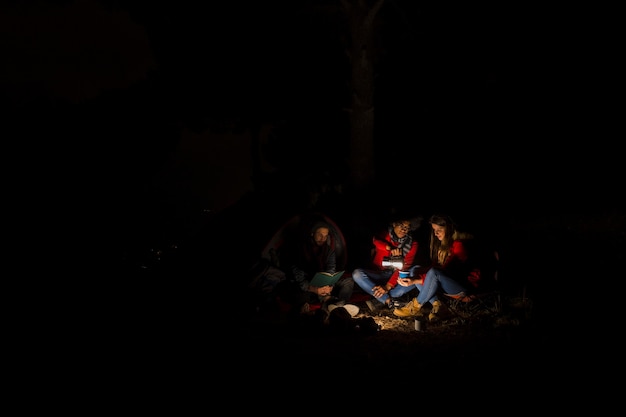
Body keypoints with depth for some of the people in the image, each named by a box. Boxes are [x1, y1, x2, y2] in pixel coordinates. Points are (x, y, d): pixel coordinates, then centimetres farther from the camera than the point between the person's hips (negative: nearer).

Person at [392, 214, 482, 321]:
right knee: (415, 272, -7)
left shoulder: (458, 245, -18)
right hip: (449, 283, 9)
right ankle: (436, 304, -19)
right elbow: (434, 266, 4)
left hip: (466, 284, -9)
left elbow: (445, 270, -25)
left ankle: (415, 307, -21)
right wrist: (414, 278, -15)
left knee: (434, 273, -35)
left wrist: (415, 281, -32)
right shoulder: (440, 244, 8)